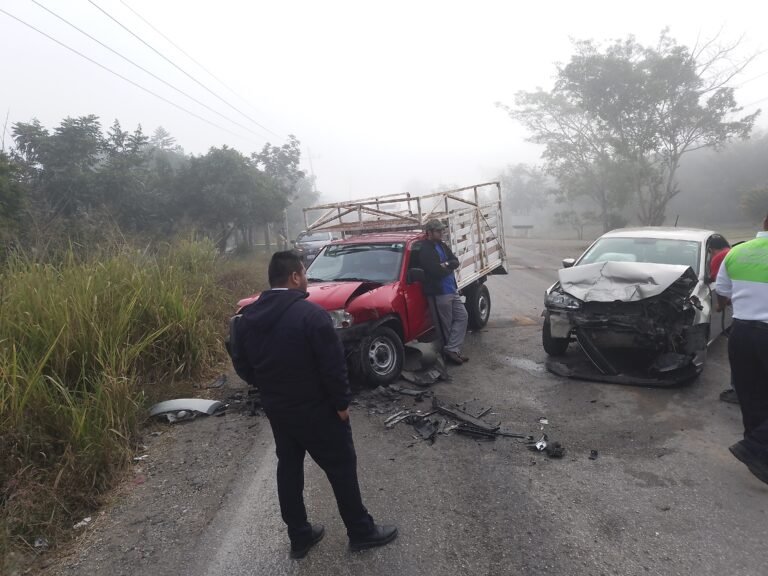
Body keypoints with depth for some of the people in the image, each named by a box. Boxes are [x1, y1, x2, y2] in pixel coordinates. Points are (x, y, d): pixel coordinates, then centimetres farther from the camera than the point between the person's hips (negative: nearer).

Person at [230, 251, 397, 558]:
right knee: (341, 467, 9)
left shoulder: (248, 316, -1)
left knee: (288, 467, 19)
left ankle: (299, 536, 32)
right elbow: (332, 365, -22)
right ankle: (361, 531, 23)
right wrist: (341, 403, -10)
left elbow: (241, 365, 6)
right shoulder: (310, 313, -22)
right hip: (315, 408, -6)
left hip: (275, 407, 7)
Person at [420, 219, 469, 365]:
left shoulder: (442, 246, 13)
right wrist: (449, 267, -4)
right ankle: (451, 350, 12)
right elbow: (438, 272, -23)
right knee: (445, 325, 0)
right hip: (439, 293, -9)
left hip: (452, 290, 9)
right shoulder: (425, 251, -15)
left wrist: (446, 264, -14)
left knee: (462, 316, 6)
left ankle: (452, 350, 4)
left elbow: (456, 262, 7)